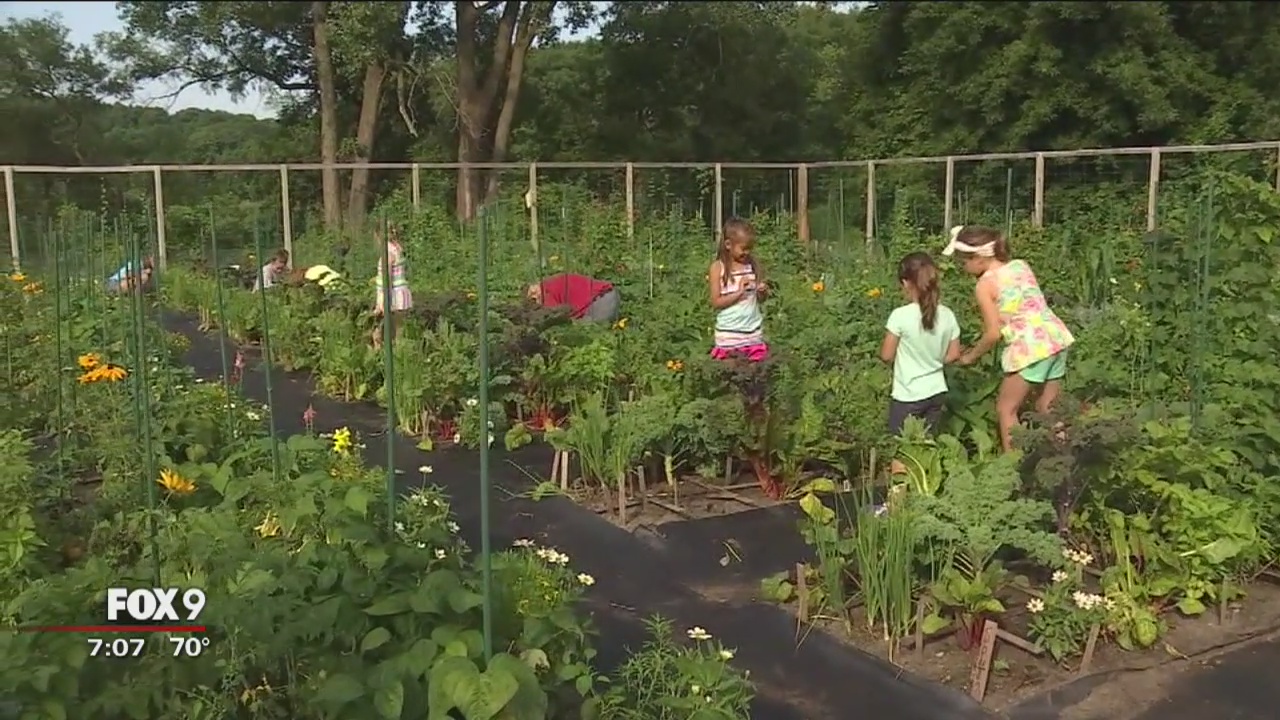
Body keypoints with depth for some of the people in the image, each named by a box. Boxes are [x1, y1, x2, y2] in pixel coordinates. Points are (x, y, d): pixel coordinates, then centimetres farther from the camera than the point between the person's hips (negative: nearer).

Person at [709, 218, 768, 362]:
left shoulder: (752, 265, 4)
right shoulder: (718, 267, -6)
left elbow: (761, 299, 14)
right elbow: (716, 302, -9)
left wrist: (763, 291, -8)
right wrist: (739, 292, -18)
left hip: (754, 333, 3)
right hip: (729, 336, -3)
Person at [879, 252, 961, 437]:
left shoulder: (900, 316, -18)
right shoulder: (947, 315, -4)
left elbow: (886, 355, -10)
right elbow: (953, 355, 4)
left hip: (908, 395, -5)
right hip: (937, 392, 5)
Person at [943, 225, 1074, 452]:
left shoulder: (985, 285, -8)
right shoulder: (1021, 265, 11)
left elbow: (994, 333, -9)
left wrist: (971, 356, 7)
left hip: (1031, 348, -7)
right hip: (1056, 336, 7)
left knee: (1006, 408, 7)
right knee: (1046, 407, 19)